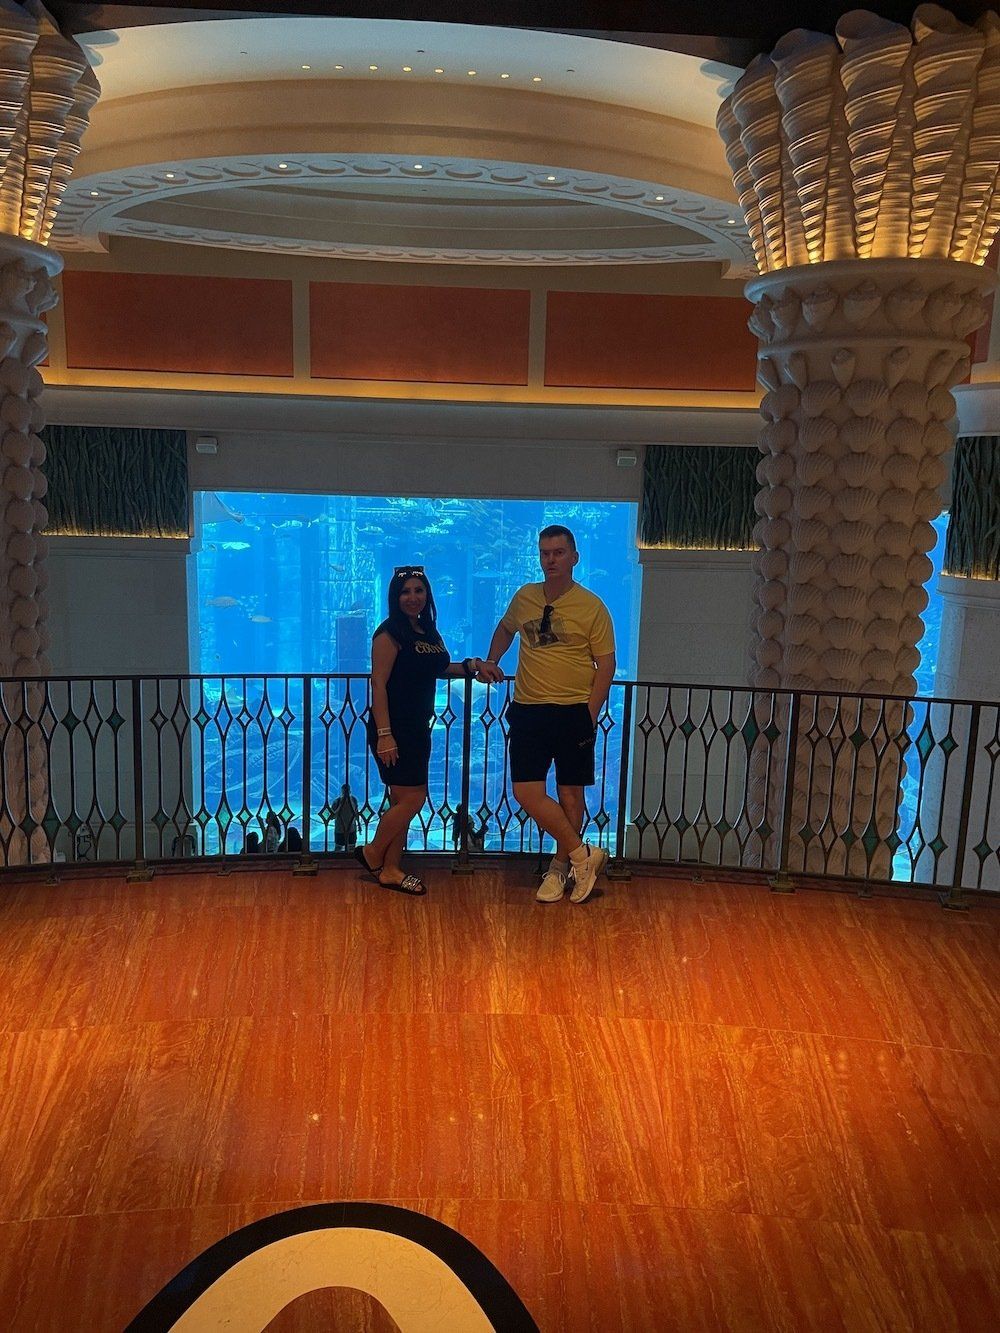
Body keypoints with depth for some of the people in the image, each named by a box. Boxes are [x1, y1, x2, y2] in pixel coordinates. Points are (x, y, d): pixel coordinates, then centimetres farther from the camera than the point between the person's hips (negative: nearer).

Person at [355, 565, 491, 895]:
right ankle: (373, 853, 14)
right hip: (394, 728, -8)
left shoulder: (429, 632, 11)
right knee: (412, 798, -7)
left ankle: (391, 870, 21)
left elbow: (439, 668, 24)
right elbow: (378, 684, -18)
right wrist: (384, 734, -23)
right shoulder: (390, 633, -13)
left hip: (418, 728, 8)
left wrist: (469, 665, 5)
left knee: (403, 801, 12)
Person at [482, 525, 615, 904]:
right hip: (528, 711, 3)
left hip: (574, 712, -3)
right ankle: (583, 855, 10)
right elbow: (505, 628, 27)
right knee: (527, 793, -5)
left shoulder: (591, 607, -6)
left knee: (570, 793, 7)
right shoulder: (524, 597, 5)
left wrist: (590, 715, -12)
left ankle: (560, 868, 25)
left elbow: (606, 664, -5)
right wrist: (491, 661, 13)